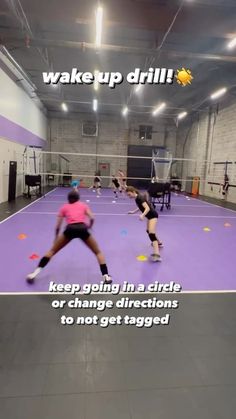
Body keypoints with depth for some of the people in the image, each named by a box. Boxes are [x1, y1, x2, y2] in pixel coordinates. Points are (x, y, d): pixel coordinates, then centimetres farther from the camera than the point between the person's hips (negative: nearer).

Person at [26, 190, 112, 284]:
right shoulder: (83, 205, 26)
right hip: (82, 229, 0)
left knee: (52, 251, 20)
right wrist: (88, 227, 30)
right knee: (98, 252, 18)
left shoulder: (64, 207, 25)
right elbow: (92, 218, 10)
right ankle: (106, 276, 4)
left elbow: (57, 226, 21)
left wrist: (56, 238, 36)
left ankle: (35, 273, 11)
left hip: (70, 229, 0)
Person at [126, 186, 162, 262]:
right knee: (148, 231, 29)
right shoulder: (137, 198, 5)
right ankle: (158, 243, 52)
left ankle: (157, 255, -30)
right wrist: (133, 211, 20)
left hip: (153, 215, -10)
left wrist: (142, 215, -47)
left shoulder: (140, 198, -22)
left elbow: (147, 208, -31)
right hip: (150, 216, 10)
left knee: (151, 233, -21)